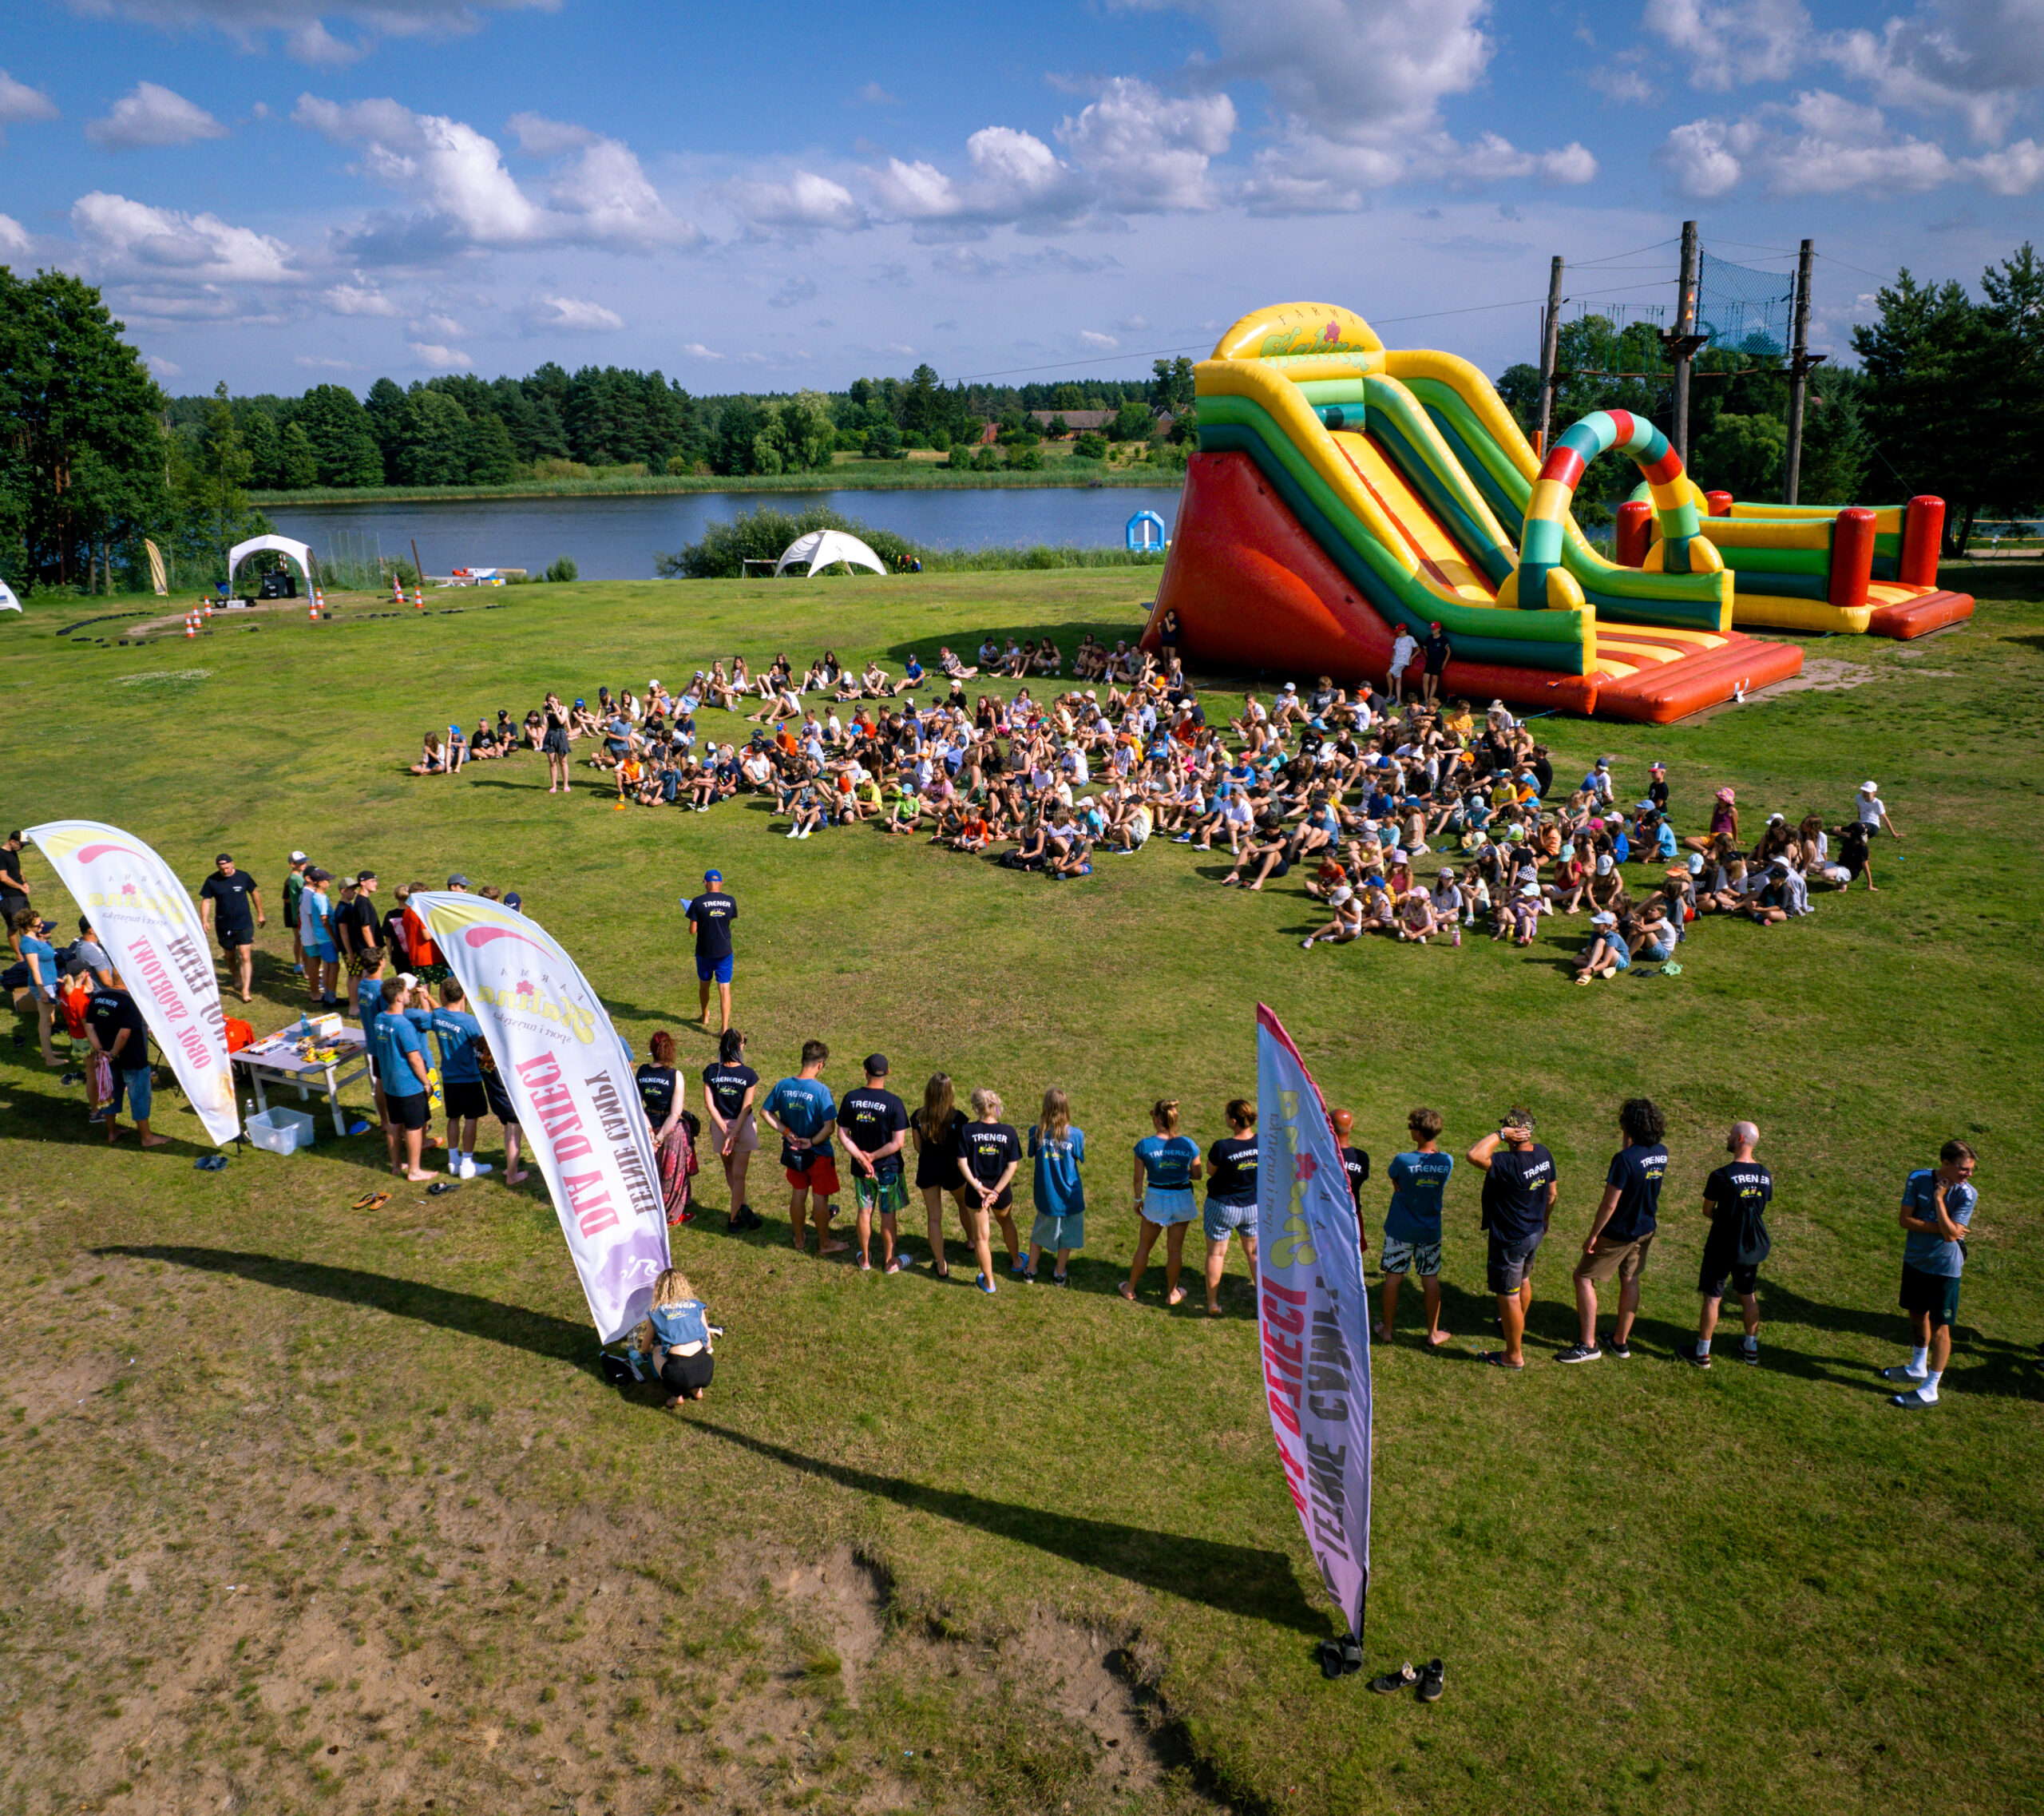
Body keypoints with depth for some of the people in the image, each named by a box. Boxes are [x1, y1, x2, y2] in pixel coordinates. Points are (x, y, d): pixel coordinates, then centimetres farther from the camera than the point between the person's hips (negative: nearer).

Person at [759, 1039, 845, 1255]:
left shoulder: (783, 1086, -7)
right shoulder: (821, 1090, -23)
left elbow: (765, 1112, 1)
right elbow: (830, 1127, -26)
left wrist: (787, 1132, -4)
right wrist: (813, 1142, -12)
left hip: (793, 1151, 5)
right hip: (818, 1154, -5)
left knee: (798, 1194, 20)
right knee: (820, 1198, 9)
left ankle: (799, 1239, 34)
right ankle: (825, 1243, 22)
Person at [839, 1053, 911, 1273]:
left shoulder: (850, 1098, -9)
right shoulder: (894, 1103, -19)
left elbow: (842, 1134, -7)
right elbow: (899, 1142, -21)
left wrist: (861, 1158, -11)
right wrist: (872, 1156, -13)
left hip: (861, 1169, 3)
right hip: (888, 1169, -3)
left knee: (864, 1212, 19)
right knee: (888, 1216, 13)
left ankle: (865, 1259, 33)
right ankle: (889, 1262, 26)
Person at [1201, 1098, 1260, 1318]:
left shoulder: (1222, 1147, -28)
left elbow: (1210, 1171, -10)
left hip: (1223, 1207, -4)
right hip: (1254, 1206, 4)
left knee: (1216, 1253, 15)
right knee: (1255, 1252, 23)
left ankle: (1213, 1304, 23)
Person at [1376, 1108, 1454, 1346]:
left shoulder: (1403, 1161, -23)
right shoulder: (1447, 1162, -13)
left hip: (1400, 1230, -2)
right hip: (1430, 1230, 3)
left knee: (1393, 1277, 12)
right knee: (1431, 1279, 14)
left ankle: (1387, 1329, 24)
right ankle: (1433, 1333, 25)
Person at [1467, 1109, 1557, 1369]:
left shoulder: (1509, 1164, -34)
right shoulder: (1543, 1154, -7)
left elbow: (1475, 1155, -46)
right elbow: (1552, 1192, 7)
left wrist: (1500, 1134, -34)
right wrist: (1544, 1220, 23)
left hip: (1510, 1240, -9)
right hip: (1534, 1232, 9)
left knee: (1508, 1296, 8)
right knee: (1523, 1281, 31)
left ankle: (1514, 1355, 22)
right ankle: (1518, 1326, 56)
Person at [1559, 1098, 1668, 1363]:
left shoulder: (1625, 1159, -29)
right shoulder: (1661, 1153, -5)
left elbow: (1609, 1204, -24)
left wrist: (1593, 1235, -14)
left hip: (1618, 1233, -7)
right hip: (1645, 1230, 7)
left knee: (1583, 1278, 6)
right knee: (1630, 1281, 20)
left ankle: (1588, 1345, 8)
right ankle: (1621, 1341, 32)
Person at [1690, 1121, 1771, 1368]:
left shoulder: (1721, 1176, -22)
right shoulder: (1765, 1176, -4)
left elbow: (1707, 1211, -12)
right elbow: (1761, 1208, 8)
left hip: (1723, 1246, -5)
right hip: (1753, 1246, 5)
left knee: (1712, 1298, 6)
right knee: (1748, 1295, 21)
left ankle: (1702, 1352, 15)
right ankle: (1751, 1348, 33)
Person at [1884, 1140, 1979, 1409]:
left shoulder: (1967, 1194, -17)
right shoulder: (1919, 1178, -9)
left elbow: (1950, 1234, -24)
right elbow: (1906, 1220, -10)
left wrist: (1939, 1198, -24)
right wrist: (1938, 1228, -21)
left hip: (1944, 1267, -4)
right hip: (1915, 1259, 4)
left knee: (1939, 1326, 1)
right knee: (1917, 1314, 21)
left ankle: (1930, 1390, 10)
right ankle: (1918, 1368, 42)